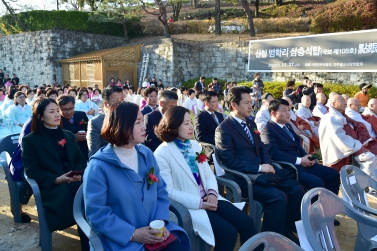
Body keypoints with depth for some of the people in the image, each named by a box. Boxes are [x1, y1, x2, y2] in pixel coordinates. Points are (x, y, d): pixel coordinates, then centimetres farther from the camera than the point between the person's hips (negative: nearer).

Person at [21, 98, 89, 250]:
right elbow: (32, 171, -2)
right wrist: (56, 179, -17)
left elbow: (80, 160, 17)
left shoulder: (69, 136, 22)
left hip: (74, 183, 4)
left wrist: (79, 174, -7)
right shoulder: (30, 140, 6)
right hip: (50, 187, -4)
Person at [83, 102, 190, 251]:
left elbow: (161, 191, 7)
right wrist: (133, 234, -19)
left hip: (154, 231, 4)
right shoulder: (99, 166, -13)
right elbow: (97, 214, -13)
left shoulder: (147, 154, 4)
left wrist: (160, 222, -9)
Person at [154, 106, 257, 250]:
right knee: (228, 232, -20)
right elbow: (169, 192, -16)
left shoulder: (195, 145, 12)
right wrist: (199, 203, -20)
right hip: (188, 206, -6)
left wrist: (212, 193, -10)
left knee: (246, 222, -8)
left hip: (207, 199, 7)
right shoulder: (162, 154, -11)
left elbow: (209, 174, 11)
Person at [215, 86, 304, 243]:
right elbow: (230, 161, -17)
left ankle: (286, 229, 15)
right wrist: (259, 168, -19)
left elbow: (261, 148, 17)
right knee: (279, 197, -25)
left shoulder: (250, 123, 15)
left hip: (261, 172, 8)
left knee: (296, 189, -3)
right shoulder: (223, 129, -11)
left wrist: (268, 164, -4)